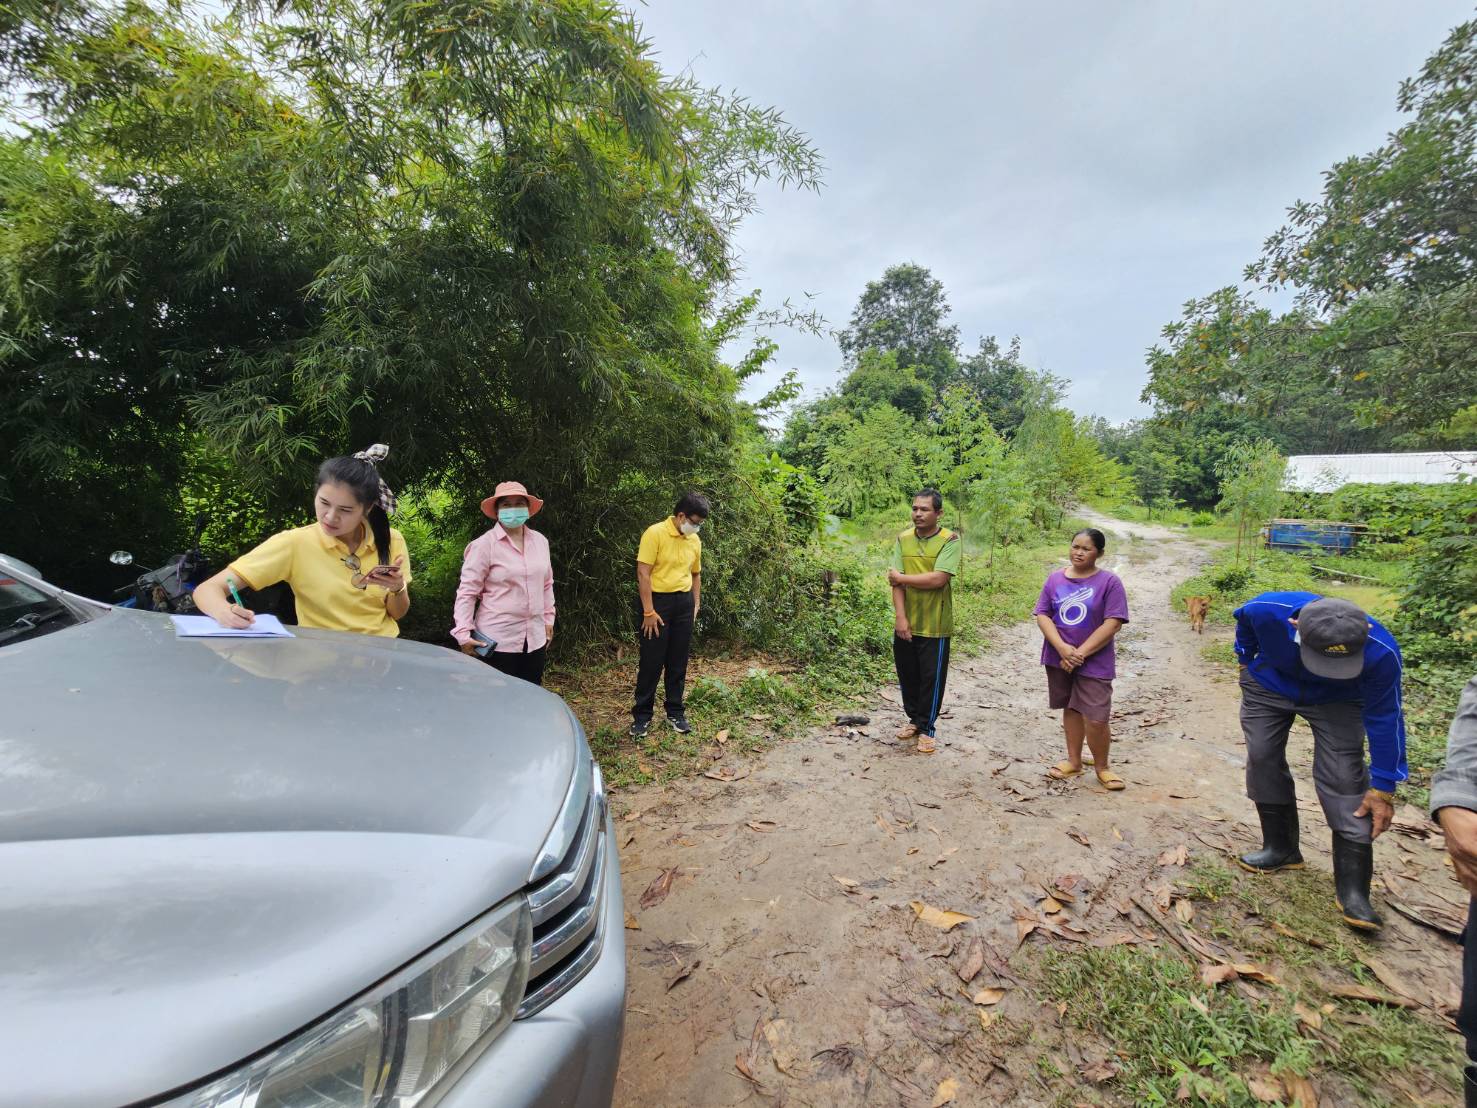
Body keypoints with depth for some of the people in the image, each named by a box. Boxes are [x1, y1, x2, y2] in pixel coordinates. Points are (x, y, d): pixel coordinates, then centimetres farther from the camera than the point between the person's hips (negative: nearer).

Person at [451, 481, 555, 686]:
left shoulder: (540, 541, 6)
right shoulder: (484, 545, -9)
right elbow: (467, 592, -9)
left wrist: (548, 619, 15)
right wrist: (463, 633, -14)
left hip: (535, 638, 5)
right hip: (498, 640, -5)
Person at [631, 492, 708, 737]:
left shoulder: (694, 540, 7)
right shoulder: (655, 533, -13)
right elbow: (643, 573, -16)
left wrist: (696, 604, 13)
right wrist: (648, 611, -18)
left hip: (684, 603, 6)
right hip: (658, 601, -5)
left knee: (679, 661, 11)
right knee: (652, 661, 1)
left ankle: (675, 712, 24)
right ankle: (642, 715, 15)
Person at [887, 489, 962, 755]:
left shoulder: (950, 541, -11)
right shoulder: (903, 539, 2)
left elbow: (937, 579, -23)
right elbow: (896, 582, -4)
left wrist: (901, 577, -13)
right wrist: (900, 617, -13)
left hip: (934, 625, -4)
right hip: (905, 623, 4)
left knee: (932, 678, 7)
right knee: (907, 674, 15)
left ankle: (926, 728, 24)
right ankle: (914, 718, 35)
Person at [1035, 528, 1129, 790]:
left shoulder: (1109, 582, -7)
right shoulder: (1056, 579, 2)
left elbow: (1112, 623, -12)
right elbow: (1042, 615, -1)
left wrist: (1081, 653, -15)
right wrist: (1062, 648, -15)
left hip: (1094, 662, -3)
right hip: (1059, 658, 3)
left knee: (1096, 719, -5)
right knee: (1071, 710, 15)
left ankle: (1101, 767, 19)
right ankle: (1074, 762, 30)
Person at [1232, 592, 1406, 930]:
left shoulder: (1380, 650, -37)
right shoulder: (1267, 609, -38)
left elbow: (1385, 717, -22)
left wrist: (1383, 786, -19)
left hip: (1336, 701, -1)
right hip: (1268, 687, 2)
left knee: (1343, 775, -13)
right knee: (1262, 758, -4)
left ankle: (1353, 890, -6)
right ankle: (1281, 849, 14)